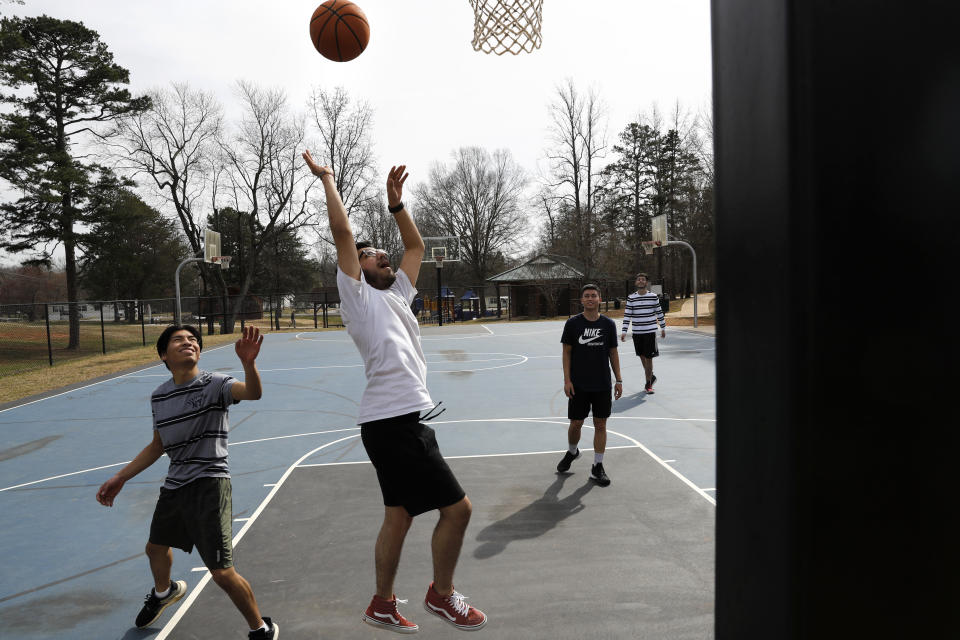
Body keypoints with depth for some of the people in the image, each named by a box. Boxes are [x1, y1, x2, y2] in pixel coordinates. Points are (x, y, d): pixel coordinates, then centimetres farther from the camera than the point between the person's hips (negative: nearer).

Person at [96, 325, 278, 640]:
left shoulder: (214, 384, -15)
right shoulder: (159, 397, 5)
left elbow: (253, 393, -37)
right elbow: (157, 446, 18)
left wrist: (248, 362, -57)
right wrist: (119, 478, 18)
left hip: (209, 485, -7)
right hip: (174, 485, 7)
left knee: (222, 572, -12)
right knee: (155, 547, 30)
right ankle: (164, 591, 67)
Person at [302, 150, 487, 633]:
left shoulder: (395, 295, 20)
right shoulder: (359, 296, -1)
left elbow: (415, 245, 28)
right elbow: (342, 234, -9)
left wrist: (394, 201, 21)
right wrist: (327, 180, 0)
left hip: (402, 419, 9)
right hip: (393, 423, -9)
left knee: (399, 515, 16)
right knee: (457, 507, -5)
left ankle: (382, 605, 29)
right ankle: (442, 595, 15)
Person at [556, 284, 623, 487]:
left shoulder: (609, 324, 2)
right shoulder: (572, 323, -3)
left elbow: (613, 353, 8)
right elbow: (567, 352, -1)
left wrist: (619, 380, 4)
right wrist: (567, 380, -7)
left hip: (602, 385, 1)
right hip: (578, 385, -1)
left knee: (600, 424, 4)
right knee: (576, 423, 7)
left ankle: (597, 467, 15)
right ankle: (571, 452, 36)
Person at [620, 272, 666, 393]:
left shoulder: (653, 296, 0)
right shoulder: (631, 298, 2)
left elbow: (659, 313, 9)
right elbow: (627, 315, 0)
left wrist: (663, 328, 13)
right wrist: (624, 331, -7)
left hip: (650, 331, -2)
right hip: (636, 332, 2)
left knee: (648, 357, -3)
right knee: (642, 356, 11)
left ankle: (648, 384, 7)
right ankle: (651, 377, 34)